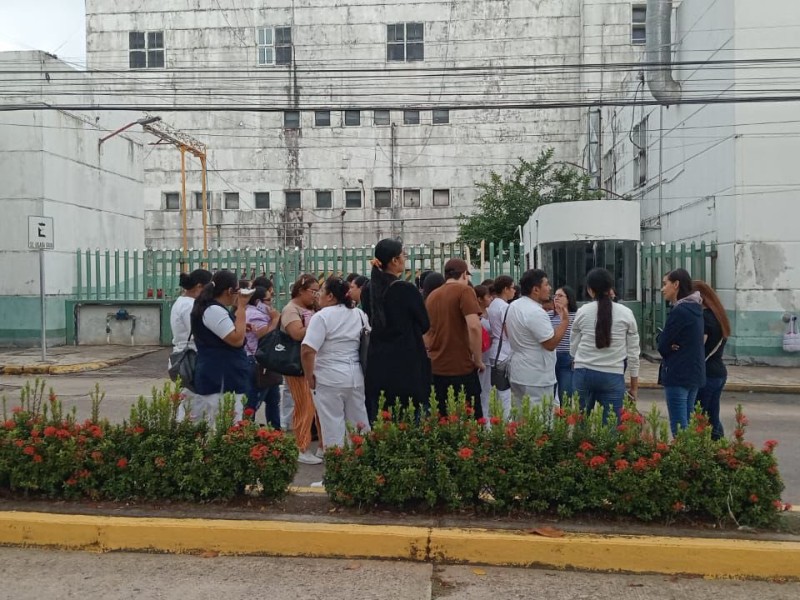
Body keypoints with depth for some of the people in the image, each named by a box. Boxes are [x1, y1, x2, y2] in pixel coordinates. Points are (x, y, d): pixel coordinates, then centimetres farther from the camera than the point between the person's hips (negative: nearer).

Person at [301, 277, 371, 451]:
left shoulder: (322, 316, -11)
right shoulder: (360, 314, 10)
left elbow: (308, 351, -18)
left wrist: (309, 377, -7)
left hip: (329, 378, -6)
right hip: (356, 377, 6)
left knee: (333, 425, 1)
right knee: (359, 423, 14)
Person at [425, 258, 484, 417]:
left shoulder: (432, 296, 12)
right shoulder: (464, 290, -7)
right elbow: (474, 326, -19)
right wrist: (478, 359, -10)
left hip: (435, 367, 6)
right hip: (461, 367, -6)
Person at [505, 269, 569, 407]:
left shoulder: (513, 306, 8)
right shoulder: (536, 312, -21)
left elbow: (508, 331, 23)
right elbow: (551, 344, -19)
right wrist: (565, 321, -12)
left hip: (517, 374, 10)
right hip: (536, 379, -10)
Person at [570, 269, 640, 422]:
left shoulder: (582, 312, 0)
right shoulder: (626, 313, 0)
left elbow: (573, 349, 7)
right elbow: (633, 352, 4)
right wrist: (634, 384, 12)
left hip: (583, 373, 1)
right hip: (613, 376, -1)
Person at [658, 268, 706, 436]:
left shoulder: (679, 311, -16)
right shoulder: (695, 309, 12)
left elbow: (662, 345, -13)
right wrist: (672, 344, -6)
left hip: (678, 375, -9)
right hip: (695, 373, 9)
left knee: (679, 429, -6)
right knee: (688, 426, 15)